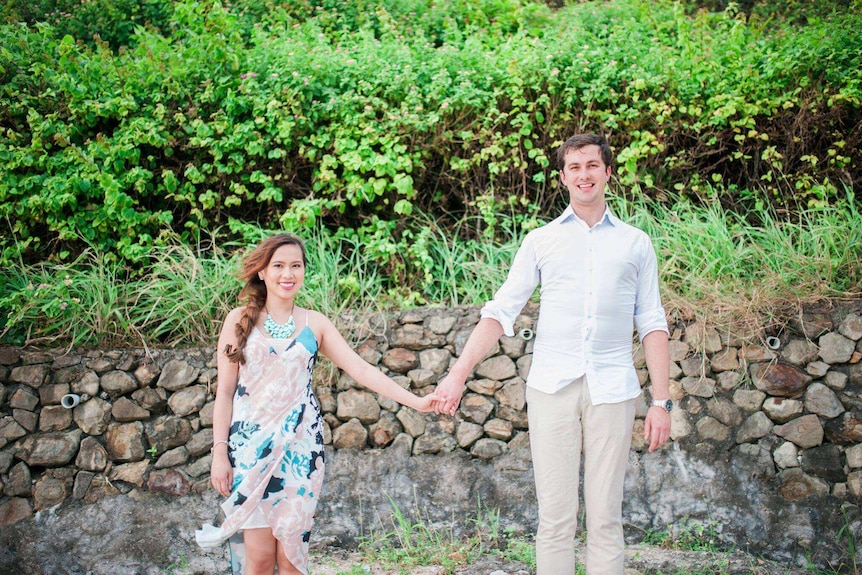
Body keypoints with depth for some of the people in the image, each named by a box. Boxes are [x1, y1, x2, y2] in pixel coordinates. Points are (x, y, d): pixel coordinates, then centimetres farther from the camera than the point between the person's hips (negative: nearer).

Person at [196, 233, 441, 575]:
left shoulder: (314, 324, 7)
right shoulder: (240, 321, 3)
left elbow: (361, 370, 1)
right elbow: (225, 391, 3)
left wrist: (415, 401, -9)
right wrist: (219, 452, -3)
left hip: (300, 445, 1)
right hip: (251, 445, -1)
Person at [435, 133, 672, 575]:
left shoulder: (635, 243, 13)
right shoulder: (541, 241, 12)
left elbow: (651, 324, 10)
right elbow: (500, 312, 6)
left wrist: (661, 402, 2)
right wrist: (459, 373, -6)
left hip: (612, 389, 0)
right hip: (552, 387, 0)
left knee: (605, 518, 1)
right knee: (555, 518, -1)